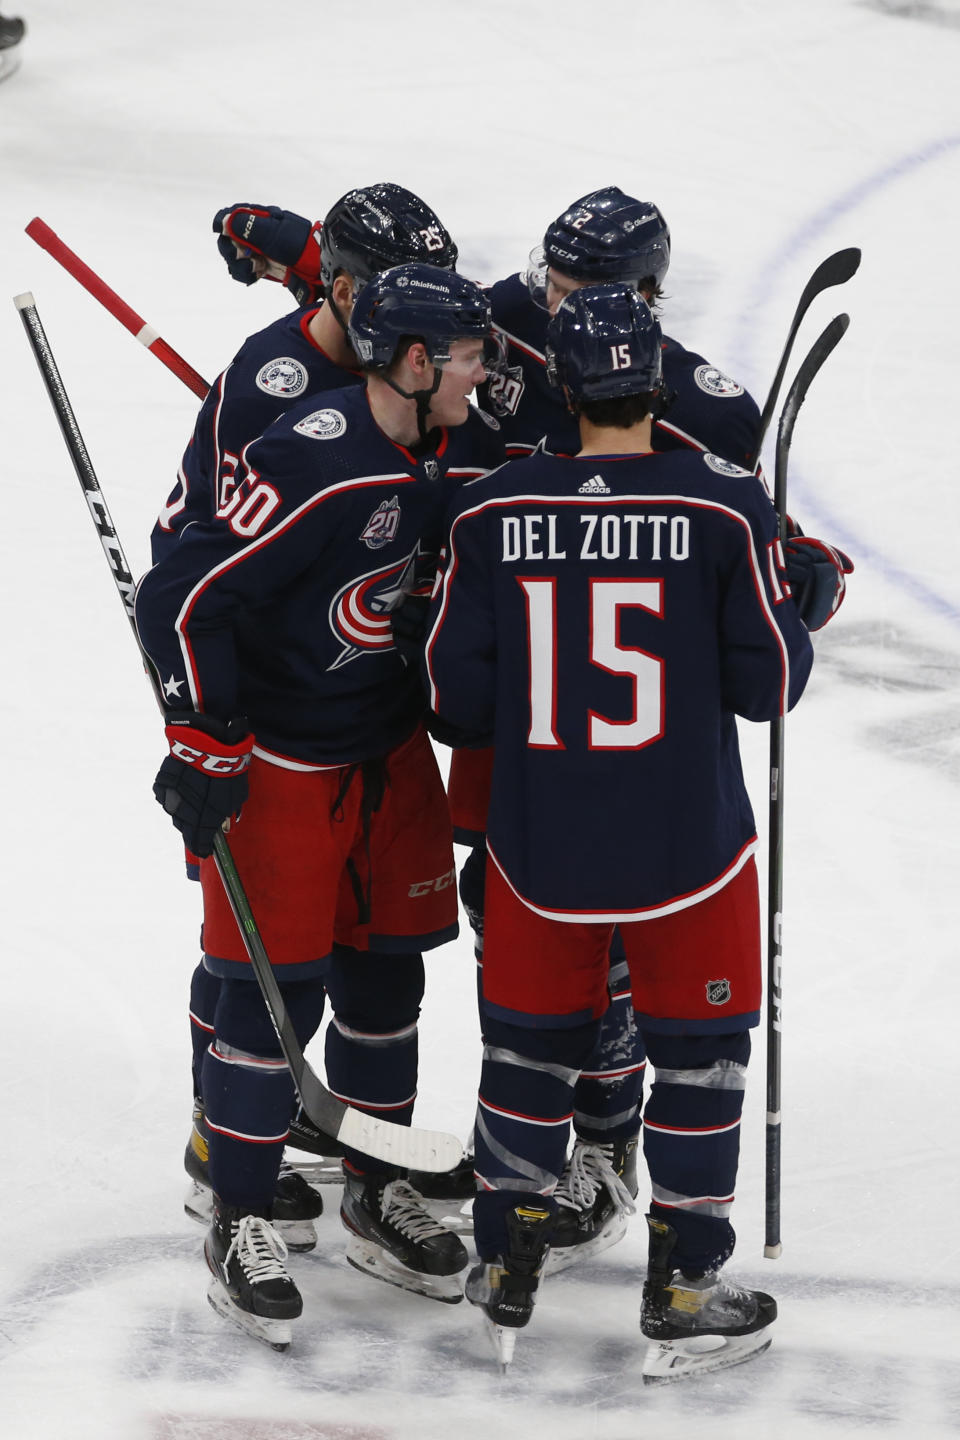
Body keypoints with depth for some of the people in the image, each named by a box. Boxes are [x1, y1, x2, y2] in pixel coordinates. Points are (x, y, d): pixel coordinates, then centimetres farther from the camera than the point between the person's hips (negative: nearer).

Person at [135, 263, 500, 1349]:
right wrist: (206, 749, -21)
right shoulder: (312, 464, -26)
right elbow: (183, 598, -25)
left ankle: (376, 1200, 28)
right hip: (278, 762, -8)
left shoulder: (444, 461, 0)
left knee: (386, 974, 13)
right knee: (276, 991, -2)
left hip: (391, 752, 8)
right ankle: (239, 1225, 10)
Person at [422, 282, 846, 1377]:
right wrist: (803, 603, 11)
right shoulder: (722, 506, -14)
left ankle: (504, 1281, 28)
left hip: (538, 847, 2)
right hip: (689, 847, -2)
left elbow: (456, 692, -2)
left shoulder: (491, 511, -7)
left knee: (530, 1044, 18)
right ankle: (683, 1300, 17)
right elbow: (767, 683, -9)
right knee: (699, 1050, 13)